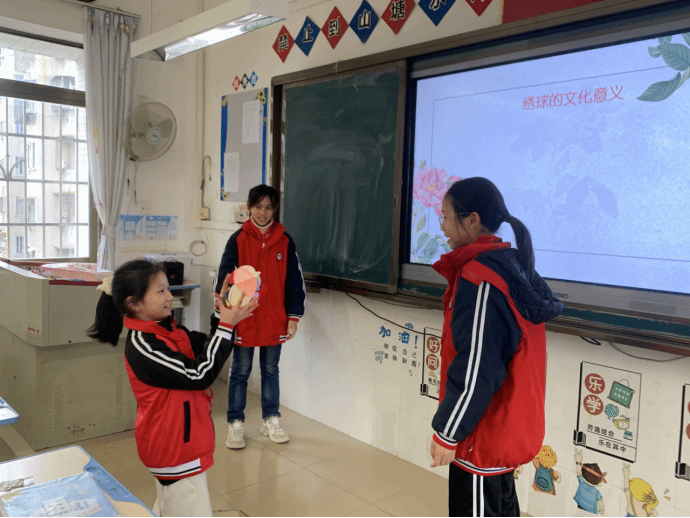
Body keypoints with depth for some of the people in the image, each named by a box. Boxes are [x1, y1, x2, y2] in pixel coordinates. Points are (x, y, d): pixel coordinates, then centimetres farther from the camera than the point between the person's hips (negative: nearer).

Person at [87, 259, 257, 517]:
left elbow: (206, 349, 3)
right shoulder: (142, 345, -26)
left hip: (176, 444, 9)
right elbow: (199, 375, -27)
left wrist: (226, 316, -12)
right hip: (175, 449, -9)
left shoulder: (167, 328, 0)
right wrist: (226, 325, -25)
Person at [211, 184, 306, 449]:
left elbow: (295, 280, 5)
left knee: (271, 371, 14)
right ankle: (235, 423, 21)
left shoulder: (284, 241, 1)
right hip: (243, 319, -1)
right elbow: (224, 279, -3)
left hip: (274, 319, 2)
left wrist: (294, 316, 2)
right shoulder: (238, 239, -3)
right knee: (240, 372, 9)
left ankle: (271, 420, 28)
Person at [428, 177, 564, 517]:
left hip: (481, 436, -9)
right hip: (508, 425, 9)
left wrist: (447, 432, -16)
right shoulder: (514, 265, 5)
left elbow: (475, 368, -25)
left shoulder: (479, 278, -23)